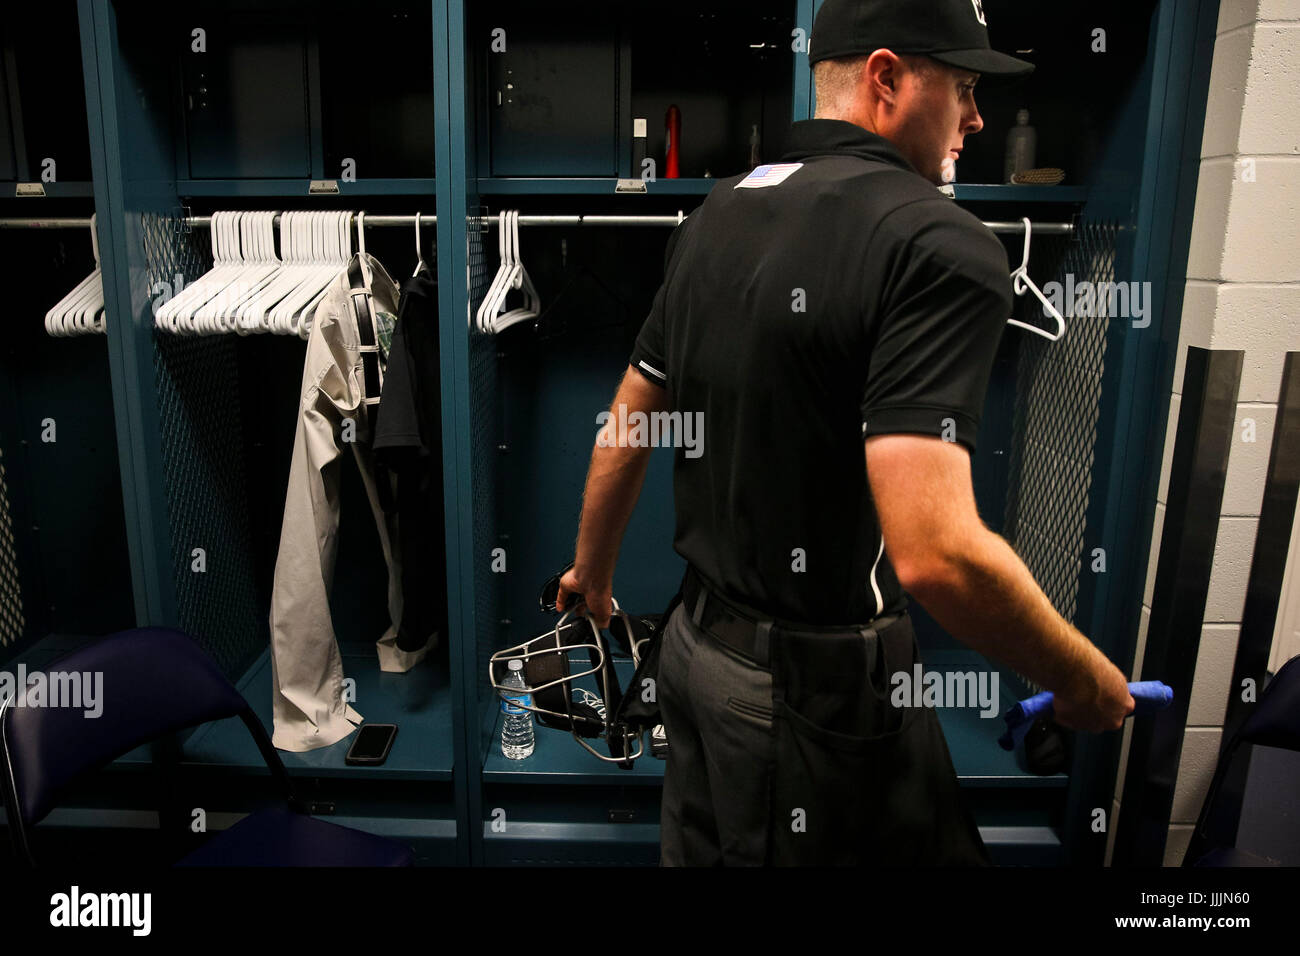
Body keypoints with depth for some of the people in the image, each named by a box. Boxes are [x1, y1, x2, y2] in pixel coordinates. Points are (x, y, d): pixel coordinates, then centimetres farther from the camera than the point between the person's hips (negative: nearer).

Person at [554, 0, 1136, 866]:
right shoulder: (944, 244, -19)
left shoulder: (714, 214, 5)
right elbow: (936, 554, -30)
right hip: (823, 687, -7)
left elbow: (625, 430, 11)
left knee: (701, 847, 24)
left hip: (696, 641, 8)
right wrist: (1084, 681, -11)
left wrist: (591, 573, 25)